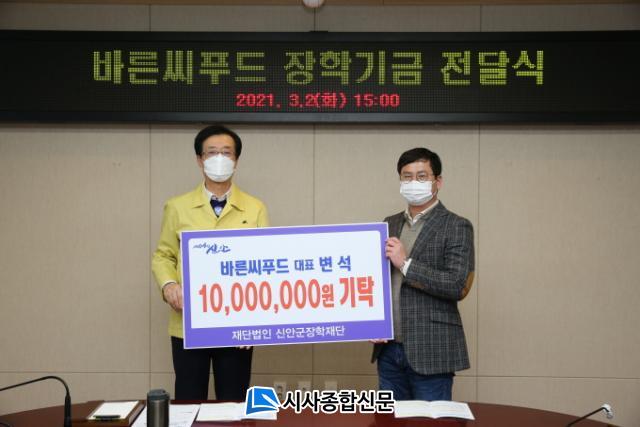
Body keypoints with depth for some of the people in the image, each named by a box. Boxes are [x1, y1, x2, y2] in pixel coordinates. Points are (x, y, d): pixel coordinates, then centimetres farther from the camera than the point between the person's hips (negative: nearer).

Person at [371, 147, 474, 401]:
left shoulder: (456, 227, -5)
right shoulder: (389, 225, 13)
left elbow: (457, 286, -16)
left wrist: (405, 263, -16)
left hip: (430, 351, -5)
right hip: (389, 349, 6)